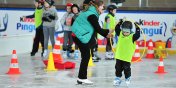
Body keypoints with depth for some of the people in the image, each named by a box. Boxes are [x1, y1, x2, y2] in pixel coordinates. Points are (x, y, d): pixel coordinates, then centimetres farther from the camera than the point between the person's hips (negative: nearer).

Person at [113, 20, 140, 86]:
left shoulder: (132, 37, -9)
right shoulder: (120, 34, 2)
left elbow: (137, 35, -21)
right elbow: (117, 29, 6)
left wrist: (137, 28, -25)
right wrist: (119, 23, -5)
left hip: (127, 57, -4)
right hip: (119, 56, 4)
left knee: (126, 69, 7)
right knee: (118, 68, 11)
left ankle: (128, 78, 25)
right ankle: (117, 78, 21)